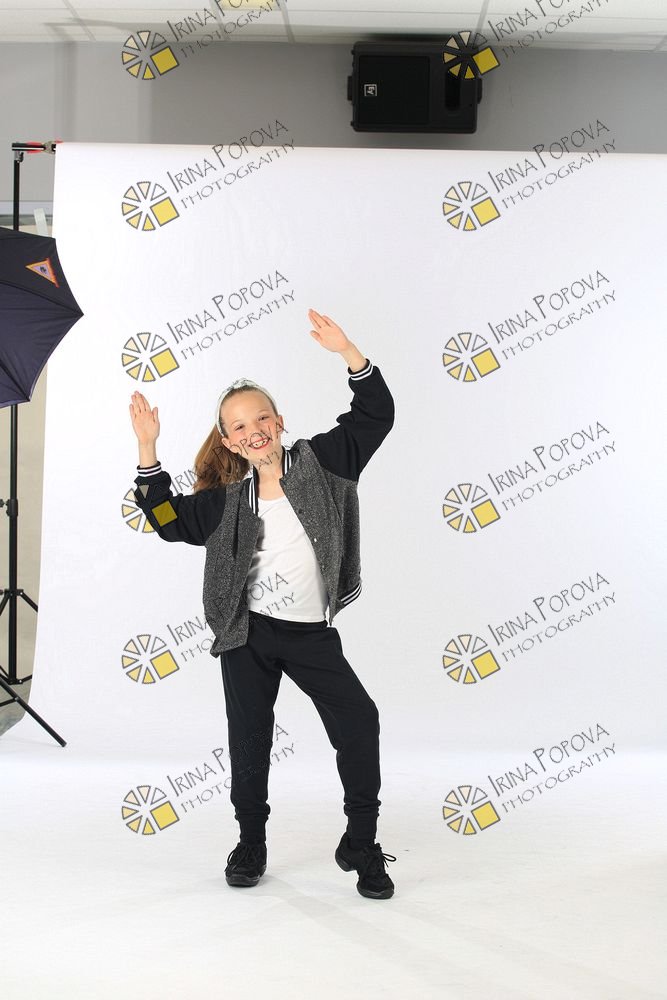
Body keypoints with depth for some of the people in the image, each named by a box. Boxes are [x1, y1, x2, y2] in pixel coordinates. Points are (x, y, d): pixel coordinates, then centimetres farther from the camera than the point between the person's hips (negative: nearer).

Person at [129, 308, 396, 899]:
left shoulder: (322, 462, -1)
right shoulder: (227, 499, 4)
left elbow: (375, 415, -4)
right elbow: (172, 520, 10)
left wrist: (348, 353, -17)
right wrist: (148, 452, 2)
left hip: (313, 634, -1)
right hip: (249, 634, 1)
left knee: (359, 721, -10)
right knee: (249, 739, 9)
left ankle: (361, 845, 5)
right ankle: (251, 844, 29)